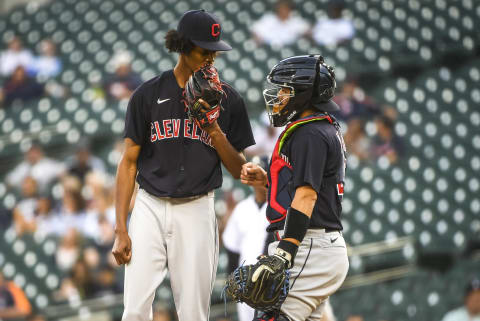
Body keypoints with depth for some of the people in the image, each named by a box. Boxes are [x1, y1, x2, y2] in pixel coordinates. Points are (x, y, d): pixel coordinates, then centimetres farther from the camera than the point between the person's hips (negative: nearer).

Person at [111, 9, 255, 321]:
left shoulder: (227, 99, 5)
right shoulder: (149, 94, 2)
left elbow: (239, 169, 8)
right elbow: (129, 163, 4)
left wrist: (213, 128, -10)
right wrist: (121, 230, -3)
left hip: (197, 212, 1)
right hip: (150, 208, -1)